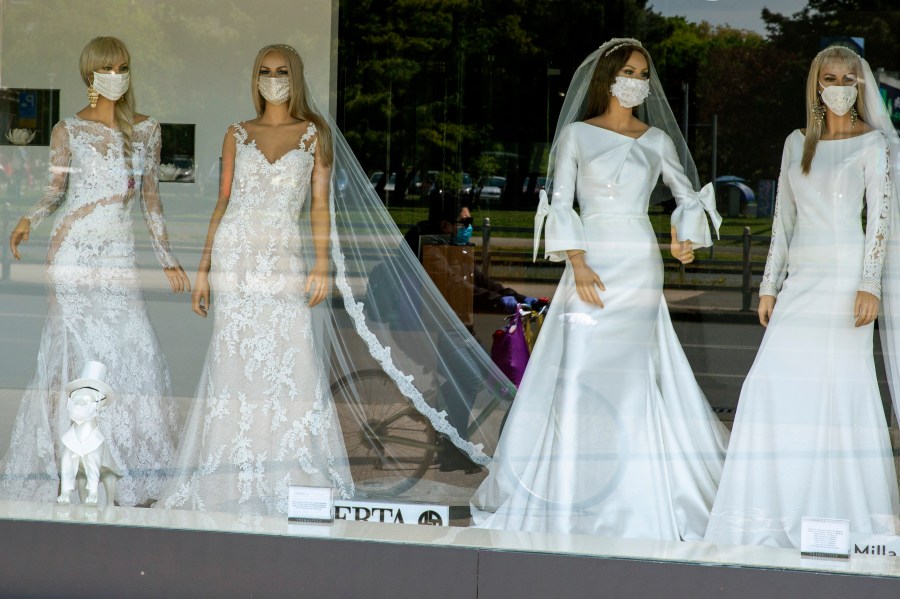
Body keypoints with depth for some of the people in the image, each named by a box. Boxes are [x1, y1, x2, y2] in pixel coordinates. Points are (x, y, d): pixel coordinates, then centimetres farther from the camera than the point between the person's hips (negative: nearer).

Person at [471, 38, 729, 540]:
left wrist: (687, 236, 3)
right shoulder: (577, 134, 4)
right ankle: (566, 499, 1)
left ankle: (634, 505, 4)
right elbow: (560, 205, -2)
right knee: (578, 375, -7)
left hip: (640, 267, 2)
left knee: (629, 378, -2)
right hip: (590, 265, -2)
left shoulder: (657, 140, 11)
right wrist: (578, 264, -13)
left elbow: (688, 194, 22)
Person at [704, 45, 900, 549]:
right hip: (801, 279, 5)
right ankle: (772, 516, 1)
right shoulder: (797, 143, 15)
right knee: (776, 385, -4)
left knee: (845, 385, -5)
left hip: (846, 275, -5)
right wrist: (770, 285, 12)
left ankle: (855, 513, 4)